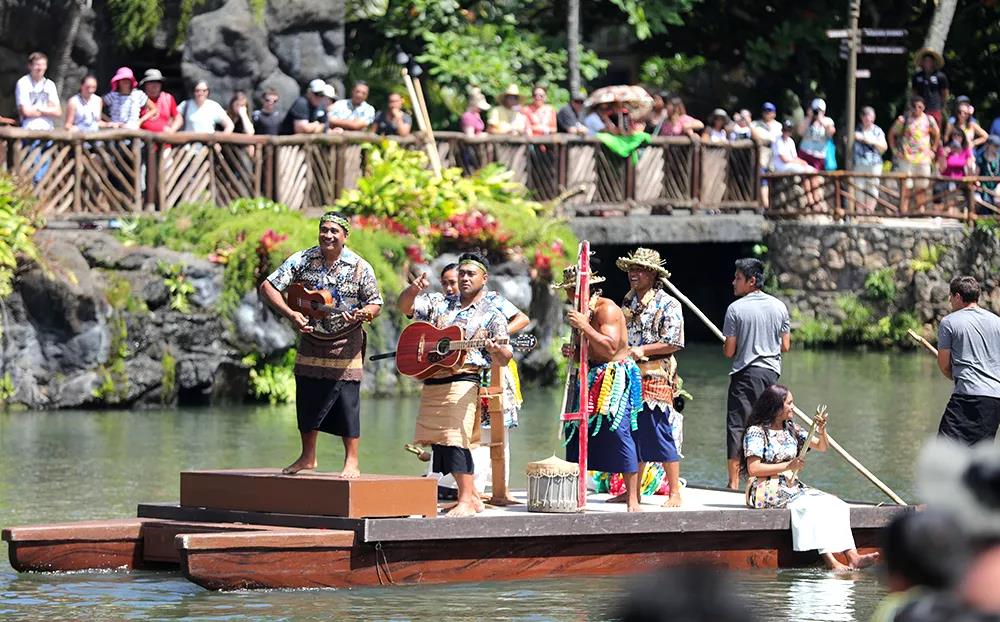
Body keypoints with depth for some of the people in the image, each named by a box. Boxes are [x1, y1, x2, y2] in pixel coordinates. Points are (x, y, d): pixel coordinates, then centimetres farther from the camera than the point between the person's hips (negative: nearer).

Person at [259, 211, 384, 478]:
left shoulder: (360, 267, -9)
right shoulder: (302, 260, -5)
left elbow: (376, 305, -2)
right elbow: (268, 286, -7)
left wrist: (363, 313, -27)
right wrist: (290, 313, -20)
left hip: (345, 346, -3)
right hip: (311, 344, 3)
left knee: (347, 402, -6)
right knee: (307, 402, 9)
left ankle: (352, 462, 3)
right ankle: (308, 458, 25)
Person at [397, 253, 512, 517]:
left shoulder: (492, 316, 4)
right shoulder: (439, 303, 17)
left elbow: (503, 360, 0)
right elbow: (405, 307, 10)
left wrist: (497, 351, -24)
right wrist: (413, 290, -11)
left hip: (462, 383, -6)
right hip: (431, 381, 6)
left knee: (455, 440, -17)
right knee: (438, 443, 6)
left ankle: (466, 502, -14)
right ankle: (473, 497, 15)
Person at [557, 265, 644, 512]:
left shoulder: (606, 309, -13)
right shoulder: (583, 312, 16)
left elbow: (610, 347, -24)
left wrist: (584, 326, -25)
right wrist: (573, 352, 4)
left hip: (615, 378, -9)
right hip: (594, 379, 9)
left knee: (619, 434, -15)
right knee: (577, 434, 4)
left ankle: (632, 499, -15)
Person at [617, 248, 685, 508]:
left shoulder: (667, 305, -5)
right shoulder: (628, 303, 17)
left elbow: (674, 343, -11)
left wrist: (642, 350, -16)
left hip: (655, 378, -7)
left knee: (661, 436, -8)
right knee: (632, 437, 8)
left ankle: (675, 493, -4)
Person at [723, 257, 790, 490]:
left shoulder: (736, 309, -9)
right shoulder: (779, 307, 5)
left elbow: (729, 351, -9)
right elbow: (785, 346, 8)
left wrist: (725, 347, 14)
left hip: (745, 374, -4)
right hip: (771, 371, 4)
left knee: (737, 425, -1)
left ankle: (734, 481, -4)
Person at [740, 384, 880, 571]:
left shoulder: (791, 430, 18)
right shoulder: (756, 432, -4)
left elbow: (822, 447, 18)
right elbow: (753, 469, -12)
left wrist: (821, 431, -4)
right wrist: (787, 466, -16)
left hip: (793, 486, 7)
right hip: (767, 490, -7)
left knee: (833, 504, -17)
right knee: (810, 506, -31)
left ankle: (852, 557, -33)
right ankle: (830, 561, -39)